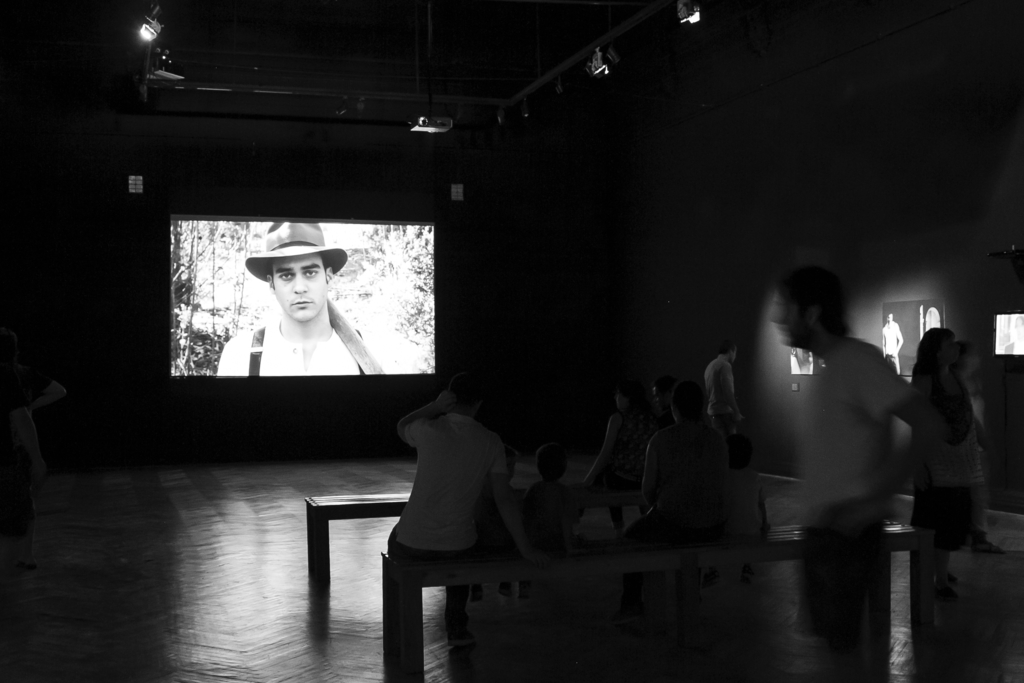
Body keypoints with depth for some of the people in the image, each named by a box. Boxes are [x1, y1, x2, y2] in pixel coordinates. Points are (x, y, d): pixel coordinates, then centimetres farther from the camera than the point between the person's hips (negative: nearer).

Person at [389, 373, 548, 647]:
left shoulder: (430, 429, -13)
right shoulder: (491, 442, -6)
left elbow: (402, 427, 13)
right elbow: (504, 498, -8)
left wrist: (435, 406, -2)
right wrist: (525, 547, -3)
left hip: (413, 544, -2)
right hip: (456, 544, 2)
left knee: (397, 541, 36)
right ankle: (457, 627, 34)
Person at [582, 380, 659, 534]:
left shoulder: (618, 418, -10)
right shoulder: (652, 419, 5)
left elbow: (605, 453, -10)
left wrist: (587, 479, -2)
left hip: (620, 478, -5)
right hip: (643, 482, 5)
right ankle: (618, 528, 37)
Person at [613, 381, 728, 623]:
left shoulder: (660, 440, -11)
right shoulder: (717, 439, -1)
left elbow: (648, 489, -4)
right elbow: (721, 485, 8)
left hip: (672, 525, -4)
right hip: (713, 528, 4)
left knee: (631, 537, 27)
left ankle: (631, 603, 30)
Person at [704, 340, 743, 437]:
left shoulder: (710, 366, 18)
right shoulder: (725, 365, -10)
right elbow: (727, 391, -18)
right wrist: (736, 411, -16)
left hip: (713, 410, 9)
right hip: (724, 411, -9)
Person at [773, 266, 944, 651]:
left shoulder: (856, 359, -16)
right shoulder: (833, 363, 13)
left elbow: (927, 425, -23)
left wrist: (875, 499, -24)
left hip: (846, 530, -10)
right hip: (824, 529, 10)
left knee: (840, 645, -2)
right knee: (824, 638, 18)